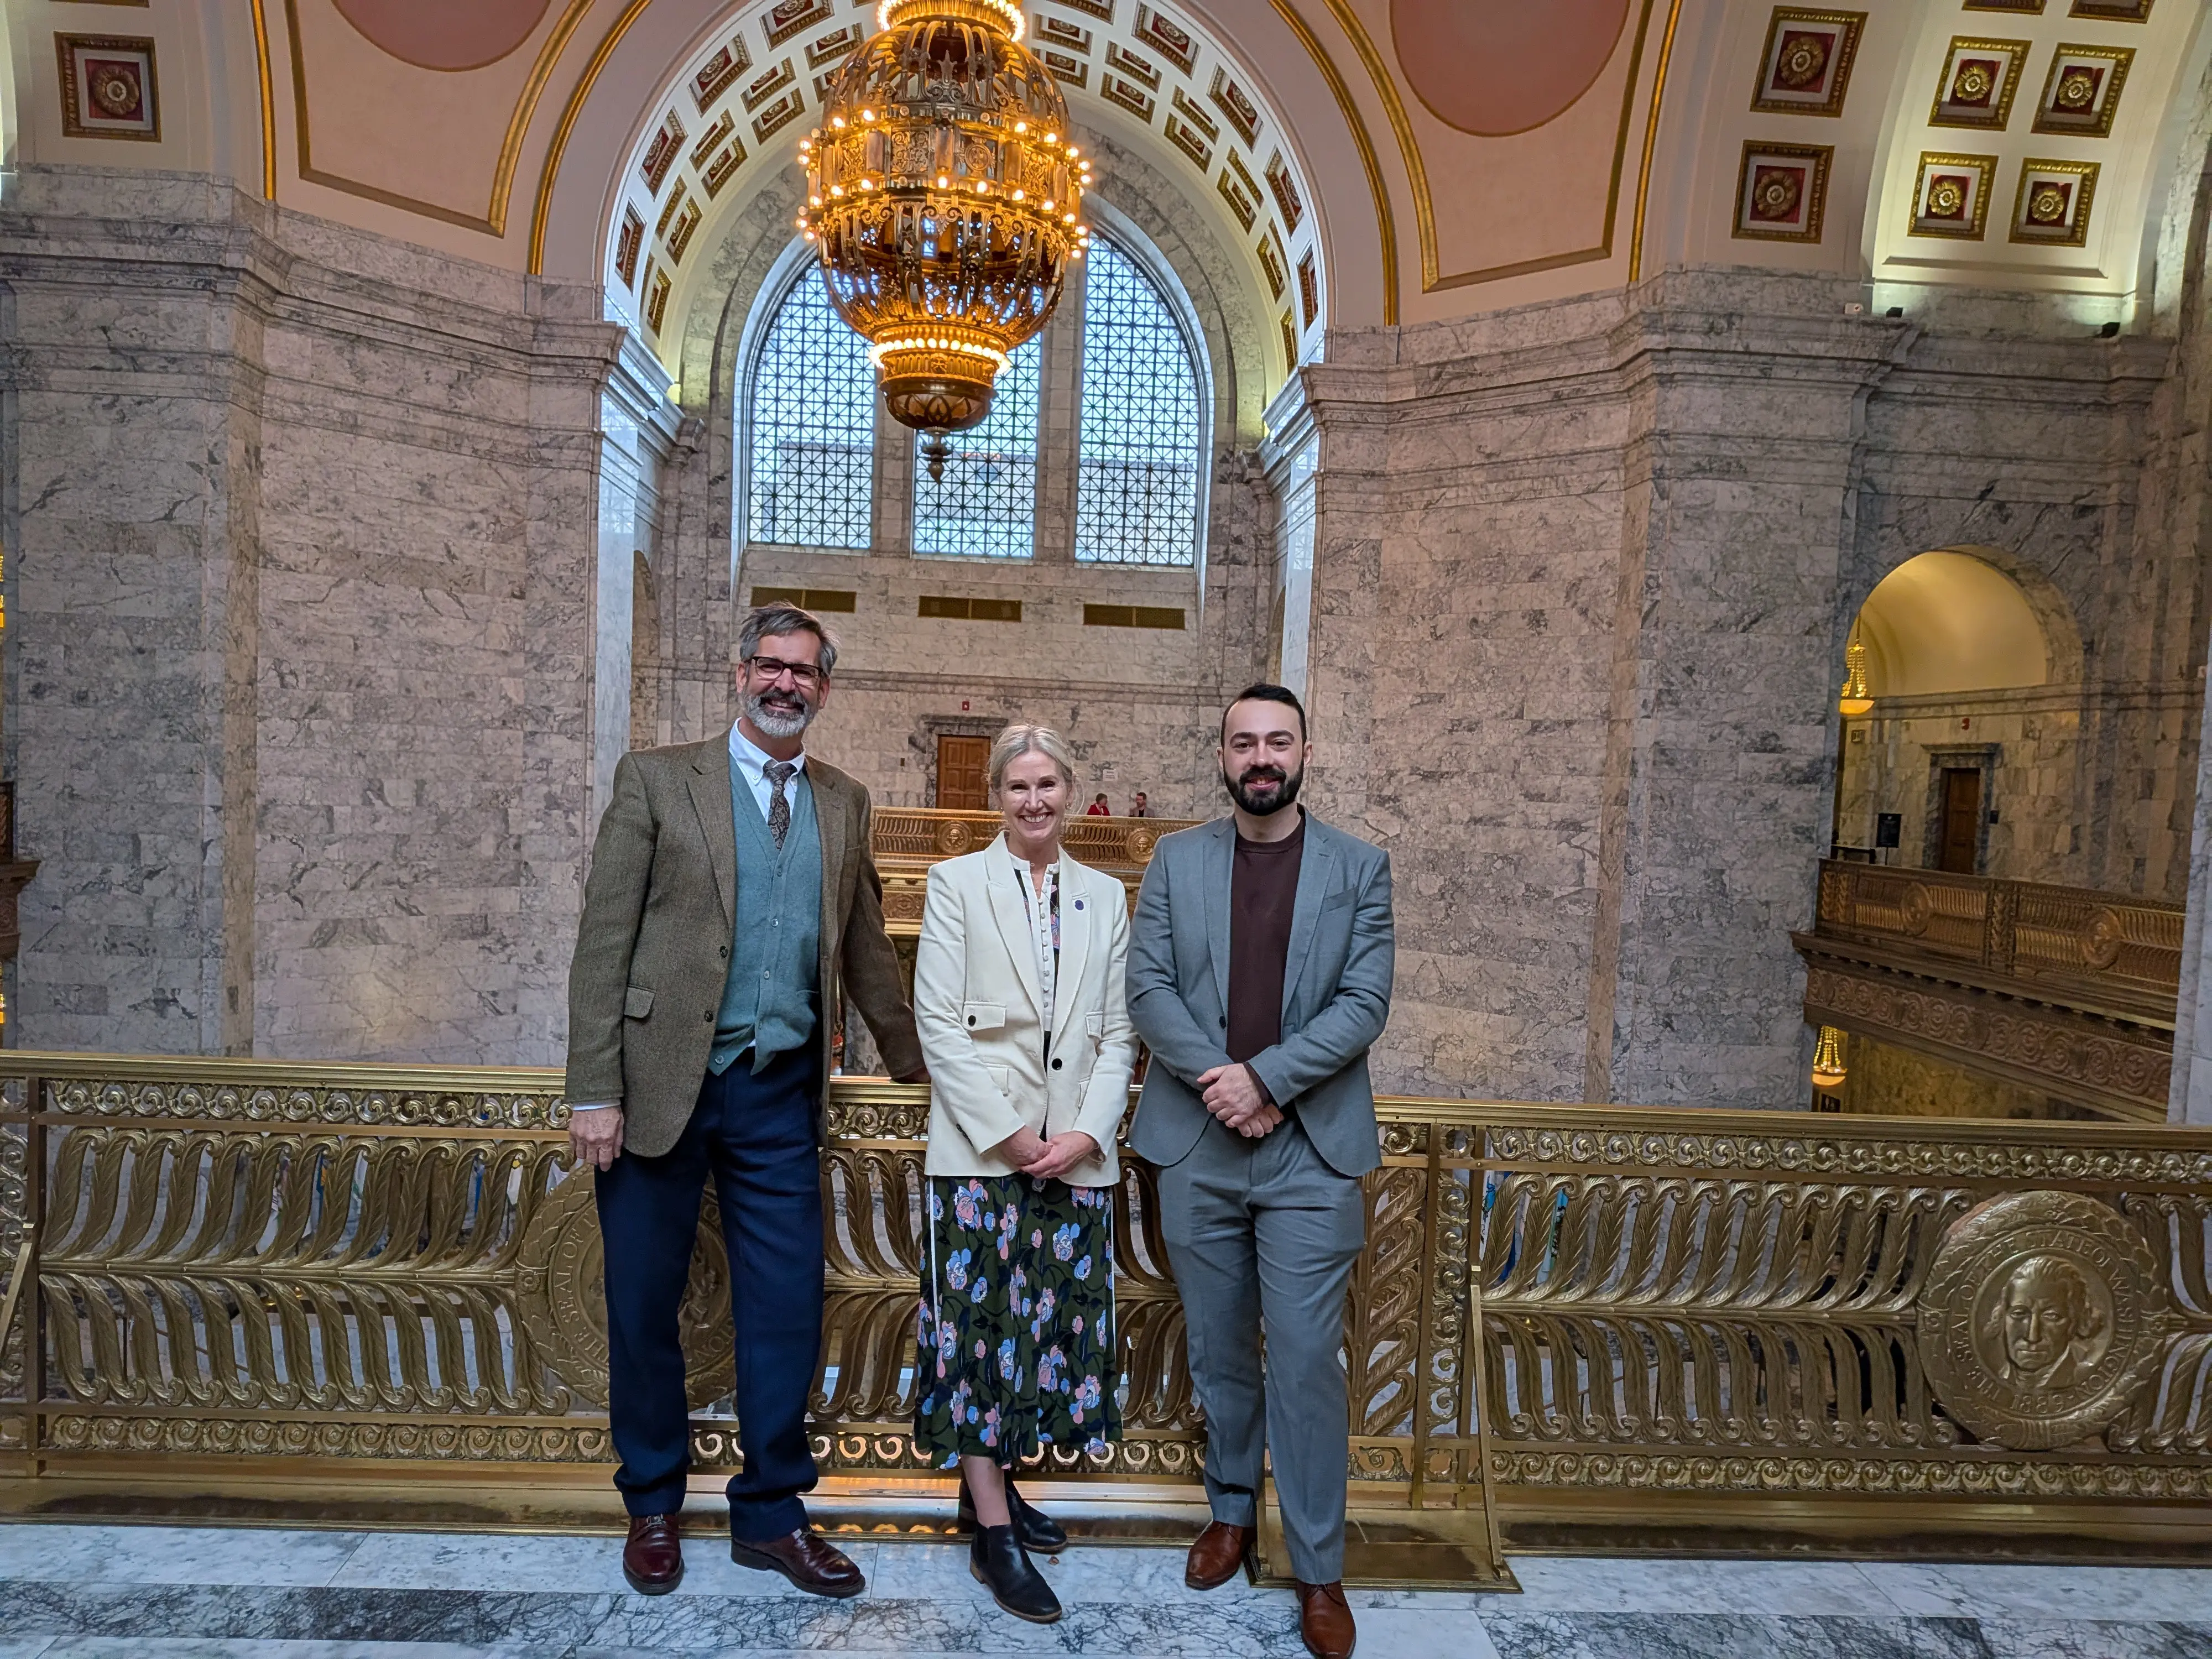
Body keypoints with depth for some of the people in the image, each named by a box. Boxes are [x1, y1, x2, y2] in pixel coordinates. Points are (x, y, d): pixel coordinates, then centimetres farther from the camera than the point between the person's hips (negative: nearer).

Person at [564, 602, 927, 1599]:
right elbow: (604, 942, -6)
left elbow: (864, 948, 16)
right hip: (661, 1085, -2)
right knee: (642, 1307, 12)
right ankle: (653, 1507, 35)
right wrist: (595, 1093, -11)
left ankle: (770, 1514, 28)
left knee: (787, 1310, 8)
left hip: (781, 1095, 3)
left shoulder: (844, 804, 9)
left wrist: (915, 1064, 18)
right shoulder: (656, 780, -2)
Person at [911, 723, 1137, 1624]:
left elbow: (1117, 1034, 7)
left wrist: (1088, 1132, -7)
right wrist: (1007, 1132, -12)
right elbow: (939, 1022, -6)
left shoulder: (1105, 897, 9)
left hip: (1077, 1152, 4)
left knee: (1052, 1319, 10)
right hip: (980, 1145, -3)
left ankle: (991, 1480, 30)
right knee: (980, 1321, 0)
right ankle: (993, 1533, 12)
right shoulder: (957, 882, 0)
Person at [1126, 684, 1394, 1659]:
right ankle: (1231, 1511, 37)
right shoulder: (1176, 860, 4)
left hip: (1310, 1150, -2)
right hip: (1195, 1147, 2)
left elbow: (1364, 1003, -6)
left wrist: (1266, 1078, -16)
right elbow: (1147, 989, -2)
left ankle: (1318, 1570, 18)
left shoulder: (1360, 868, 1)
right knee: (1218, 1349, 16)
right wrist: (1221, 1084, -14)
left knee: (1306, 1360, 1)